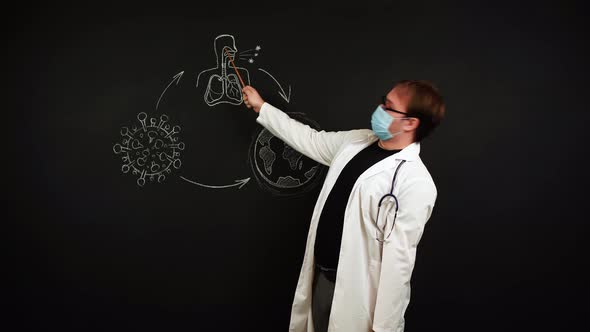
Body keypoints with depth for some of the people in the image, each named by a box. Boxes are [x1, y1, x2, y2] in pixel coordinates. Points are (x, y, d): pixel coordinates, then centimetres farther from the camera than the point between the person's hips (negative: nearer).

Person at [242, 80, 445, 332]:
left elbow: (398, 260, -23)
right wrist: (262, 107, 22)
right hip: (320, 276, 7)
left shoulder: (416, 183, -23)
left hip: (357, 294, -7)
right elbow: (310, 140, 17)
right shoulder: (357, 141, 2)